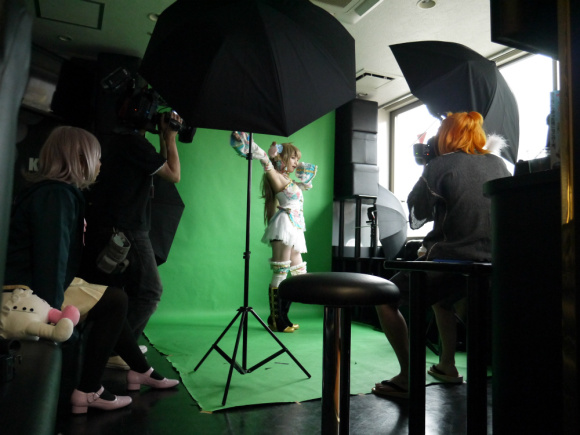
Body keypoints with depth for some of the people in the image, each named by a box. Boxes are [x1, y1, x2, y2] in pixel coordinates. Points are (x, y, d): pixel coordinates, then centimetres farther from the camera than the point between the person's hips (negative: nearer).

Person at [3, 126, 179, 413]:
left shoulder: (56, 191, 13)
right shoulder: (57, 194, -19)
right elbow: (51, 256, -26)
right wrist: (52, 308, -26)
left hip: (38, 285, 10)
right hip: (25, 293, -10)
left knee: (109, 300, 14)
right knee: (114, 301, -8)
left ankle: (141, 371, 24)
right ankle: (88, 391, -3)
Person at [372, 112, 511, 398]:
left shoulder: (440, 166, -9)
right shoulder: (498, 165, 7)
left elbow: (415, 218, -1)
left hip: (449, 261, -7)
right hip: (490, 263, 7)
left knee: (385, 300, 9)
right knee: (441, 297, 35)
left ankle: (407, 377, 6)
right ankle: (447, 366, 39)